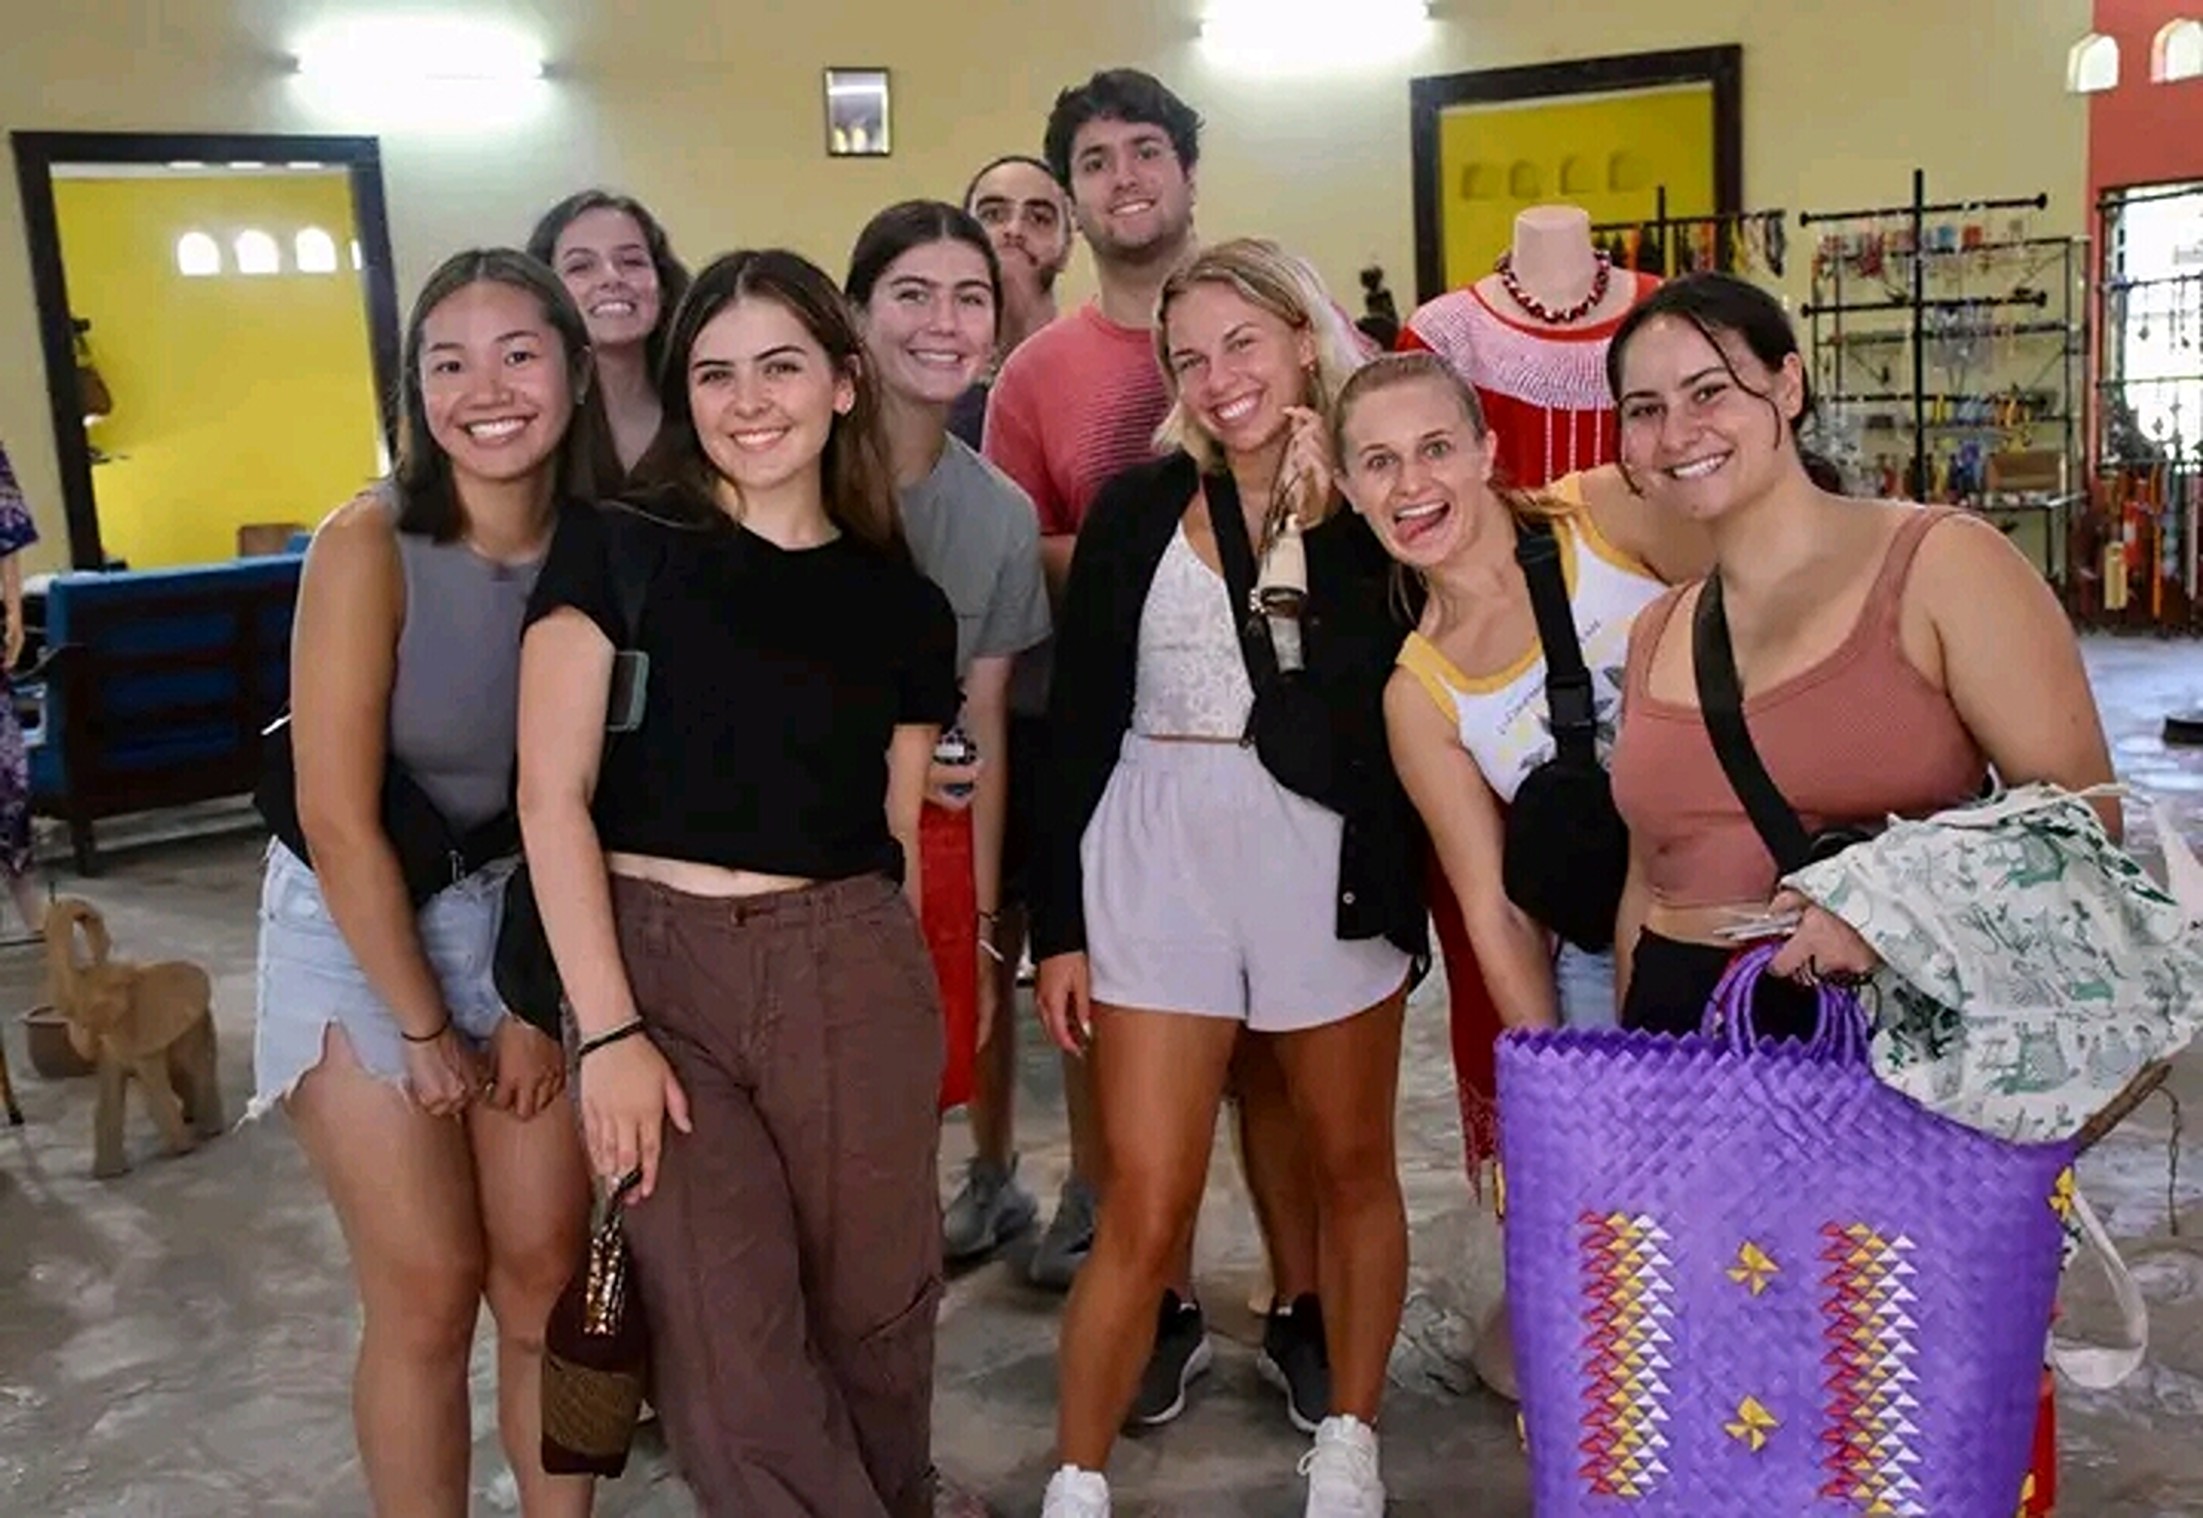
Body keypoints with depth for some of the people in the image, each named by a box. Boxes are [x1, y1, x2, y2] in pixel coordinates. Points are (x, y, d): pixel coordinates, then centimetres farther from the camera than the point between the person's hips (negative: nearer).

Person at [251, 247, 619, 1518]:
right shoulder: (370, 547, -20)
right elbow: (339, 820, -18)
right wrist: (423, 1028, -11)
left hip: (528, 922, 3)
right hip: (361, 932, -3)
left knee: (549, 1273, 8)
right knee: (429, 1295, 3)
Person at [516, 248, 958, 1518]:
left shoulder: (903, 606, 7)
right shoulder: (615, 552, -1)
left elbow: (900, 838, 12)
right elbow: (553, 796, -6)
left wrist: (901, 1001, 15)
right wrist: (608, 1028, -12)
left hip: (847, 970, 2)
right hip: (658, 964, -2)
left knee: (877, 1303, 12)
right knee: (730, 1348, 2)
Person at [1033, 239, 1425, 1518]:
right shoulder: (1137, 509, 2)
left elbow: (1386, 702, -15)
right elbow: (1078, 725, 3)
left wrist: (1323, 517, -15)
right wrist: (1059, 923, 0)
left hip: (1330, 869, 1)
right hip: (1157, 865, 0)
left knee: (1353, 1170, 15)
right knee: (1146, 1209, 0)